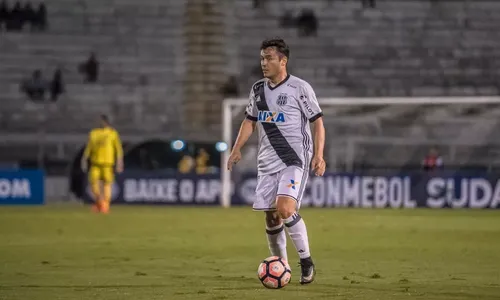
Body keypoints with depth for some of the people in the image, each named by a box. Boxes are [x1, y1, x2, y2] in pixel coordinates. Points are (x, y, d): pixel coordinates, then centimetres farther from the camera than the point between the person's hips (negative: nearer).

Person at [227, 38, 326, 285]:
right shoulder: (257, 89, 10)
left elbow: (317, 122, -5)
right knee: (271, 217, 5)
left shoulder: (300, 88, -7)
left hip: (295, 160, -6)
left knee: (285, 209, -23)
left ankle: (306, 261, -9)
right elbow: (250, 121, 20)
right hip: (267, 162, 6)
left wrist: (318, 155, -15)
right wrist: (237, 149, 9)